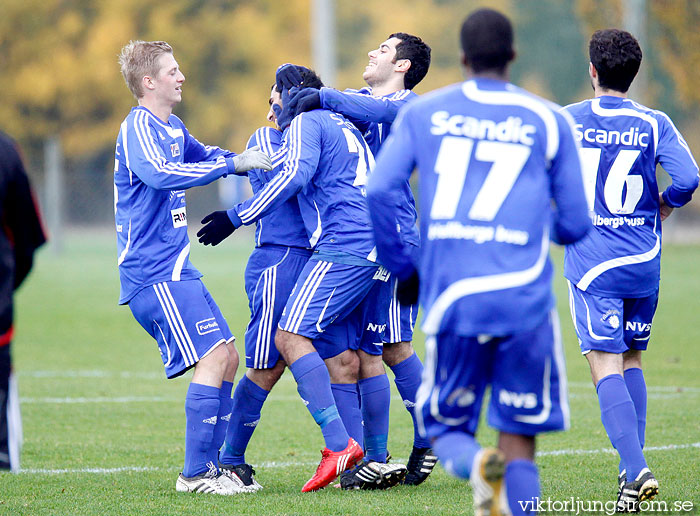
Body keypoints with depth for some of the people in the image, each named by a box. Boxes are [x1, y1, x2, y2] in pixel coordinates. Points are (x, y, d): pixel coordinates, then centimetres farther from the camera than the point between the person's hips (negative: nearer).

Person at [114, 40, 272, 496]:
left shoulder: (173, 128, 18)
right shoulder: (138, 128, -12)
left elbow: (204, 156, 38)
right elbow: (160, 174, -31)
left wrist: (250, 159, 22)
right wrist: (233, 164, -30)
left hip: (175, 270, 10)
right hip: (156, 273, -10)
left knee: (227, 357, 10)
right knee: (213, 356, -16)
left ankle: (211, 465, 14)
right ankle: (197, 472, -14)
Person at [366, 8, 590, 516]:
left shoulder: (423, 113, 11)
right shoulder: (548, 120, 10)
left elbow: (378, 192, 1)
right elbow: (575, 225, 10)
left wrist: (402, 268, 14)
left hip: (452, 297, 0)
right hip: (524, 298, 0)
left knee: (446, 425, 14)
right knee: (519, 439, 9)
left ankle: (476, 465, -19)